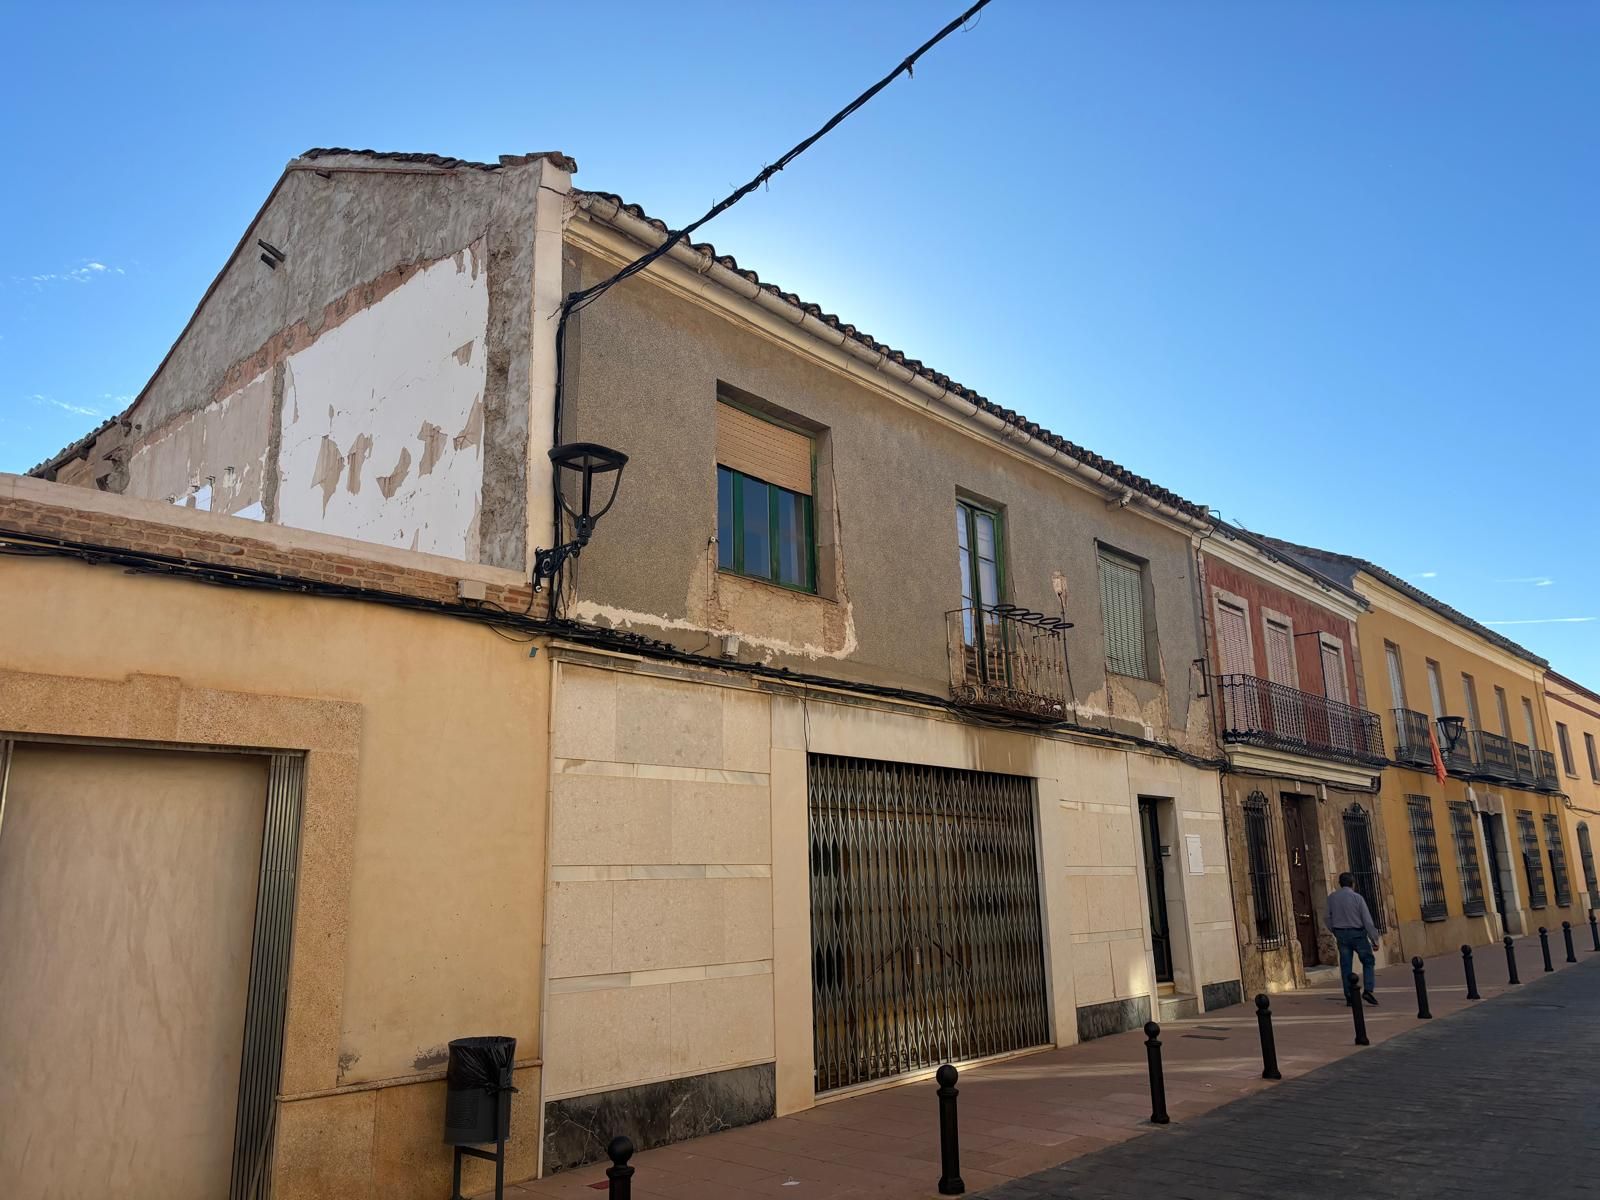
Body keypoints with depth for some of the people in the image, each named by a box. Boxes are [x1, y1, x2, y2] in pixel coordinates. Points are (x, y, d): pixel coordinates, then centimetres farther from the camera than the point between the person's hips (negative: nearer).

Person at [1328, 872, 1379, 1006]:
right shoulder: (1357, 897, -10)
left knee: (1345, 965, 7)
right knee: (1368, 961, 12)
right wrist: (1374, 939, -5)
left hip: (1341, 934, 3)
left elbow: (1329, 919, 4)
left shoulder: (1331, 898, 0)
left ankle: (1349, 996, 7)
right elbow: (1367, 920, -11)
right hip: (1357, 933, -3)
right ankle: (1368, 990, -1)